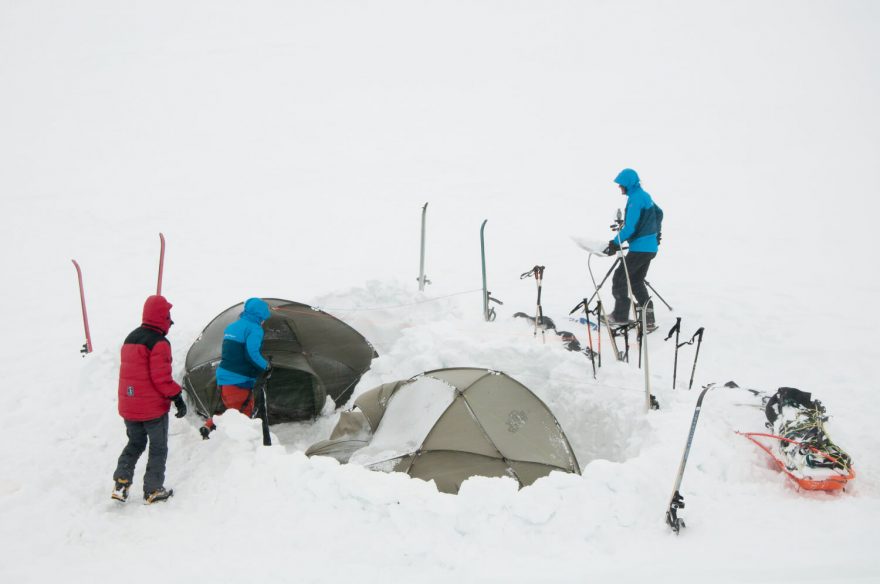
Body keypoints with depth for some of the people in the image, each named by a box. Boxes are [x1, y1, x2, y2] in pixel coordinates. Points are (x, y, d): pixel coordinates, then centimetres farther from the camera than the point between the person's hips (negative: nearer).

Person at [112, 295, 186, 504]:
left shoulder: (130, 338, 10)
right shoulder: (159, 343, -17)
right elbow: (161, 378, -21)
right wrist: (177, 397, -13)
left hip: (129, 407, 7)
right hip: (153, 407, -7)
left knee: (135, 444, 21)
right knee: (158, 448, 8)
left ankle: (121, 483, 8)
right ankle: (153, 490, 11)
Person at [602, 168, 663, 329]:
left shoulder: (635, 199, -18)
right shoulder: (645, 195, 12)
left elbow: (630, 227, -23)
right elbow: (659, 213, 27)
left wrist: (615, 243, -17)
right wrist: (656, 233, 38)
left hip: (639, 248, -10)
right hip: (651, 247, 10)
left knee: (620, 278, -1)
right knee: (636, 280, 16)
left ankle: (620, 316, 4)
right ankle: (648, 318, 12)